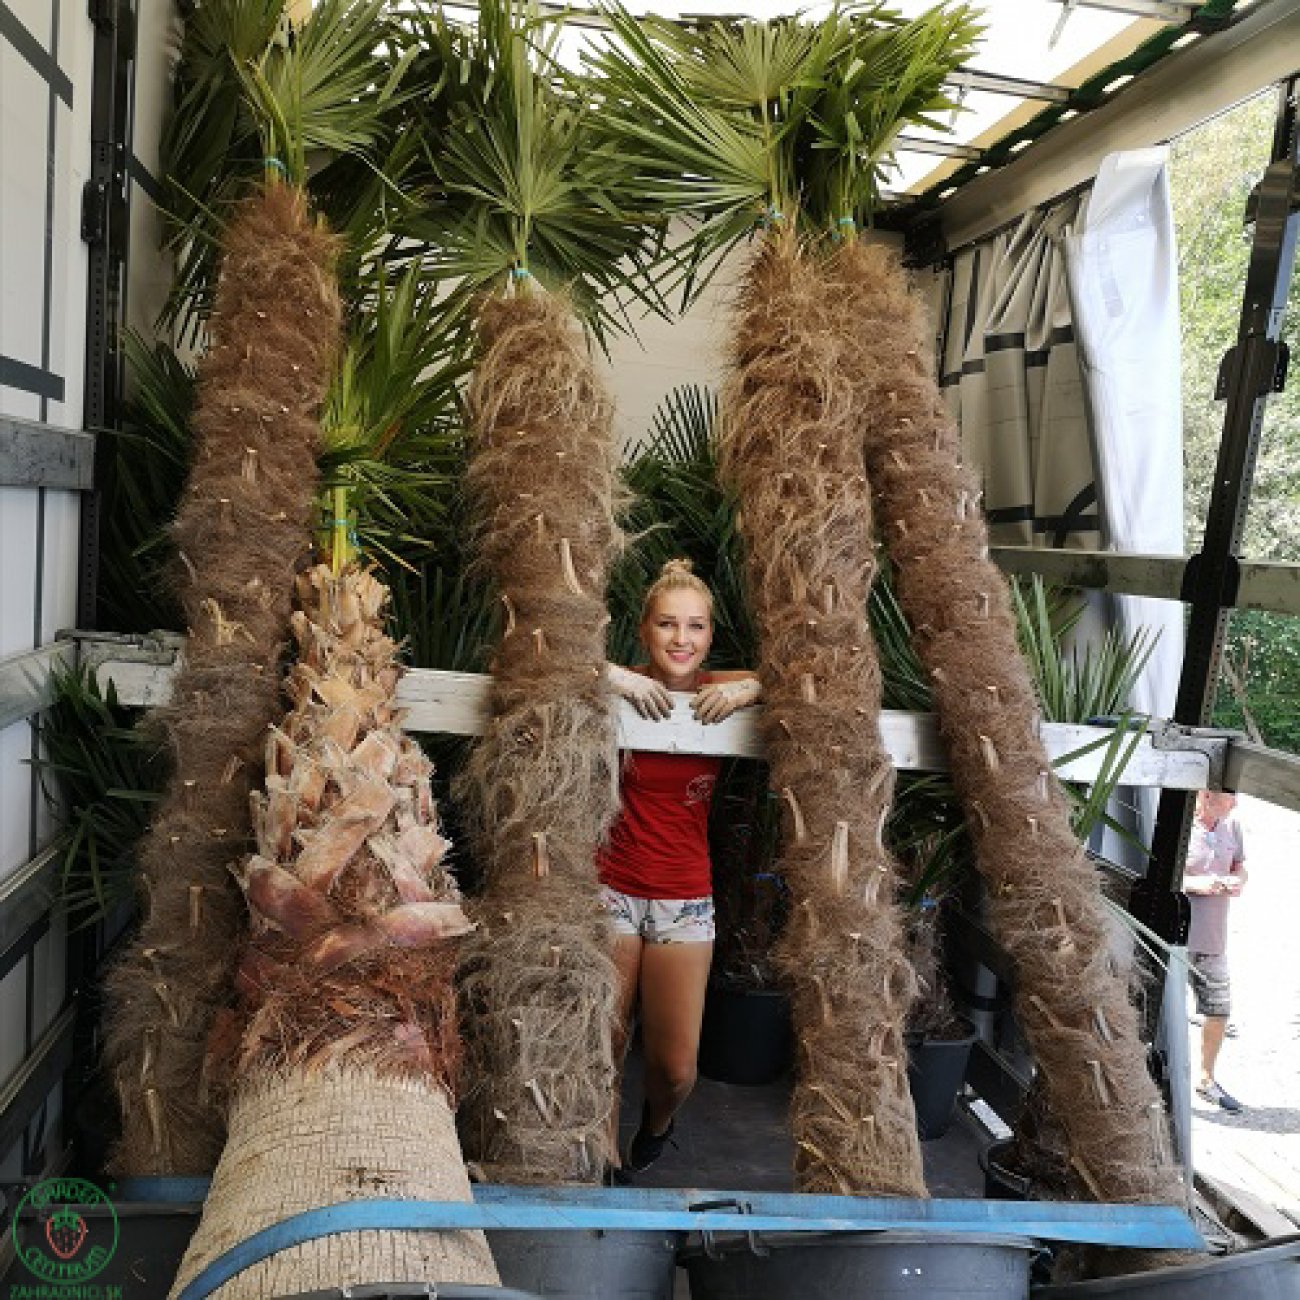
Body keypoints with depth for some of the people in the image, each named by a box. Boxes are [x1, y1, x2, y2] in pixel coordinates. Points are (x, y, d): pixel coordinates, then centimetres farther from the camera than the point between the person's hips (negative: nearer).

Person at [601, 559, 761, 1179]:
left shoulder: (719, 691, -3)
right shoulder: (625, 688, -9)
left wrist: (751, 687, -19)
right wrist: (612, 676, -27)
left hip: (685, 897, 1)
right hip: (611, 889, -1)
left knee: (675, 1066, 5)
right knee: (602, 1051, 4)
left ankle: (657, 1125, 41)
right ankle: (609, 1163, 34)